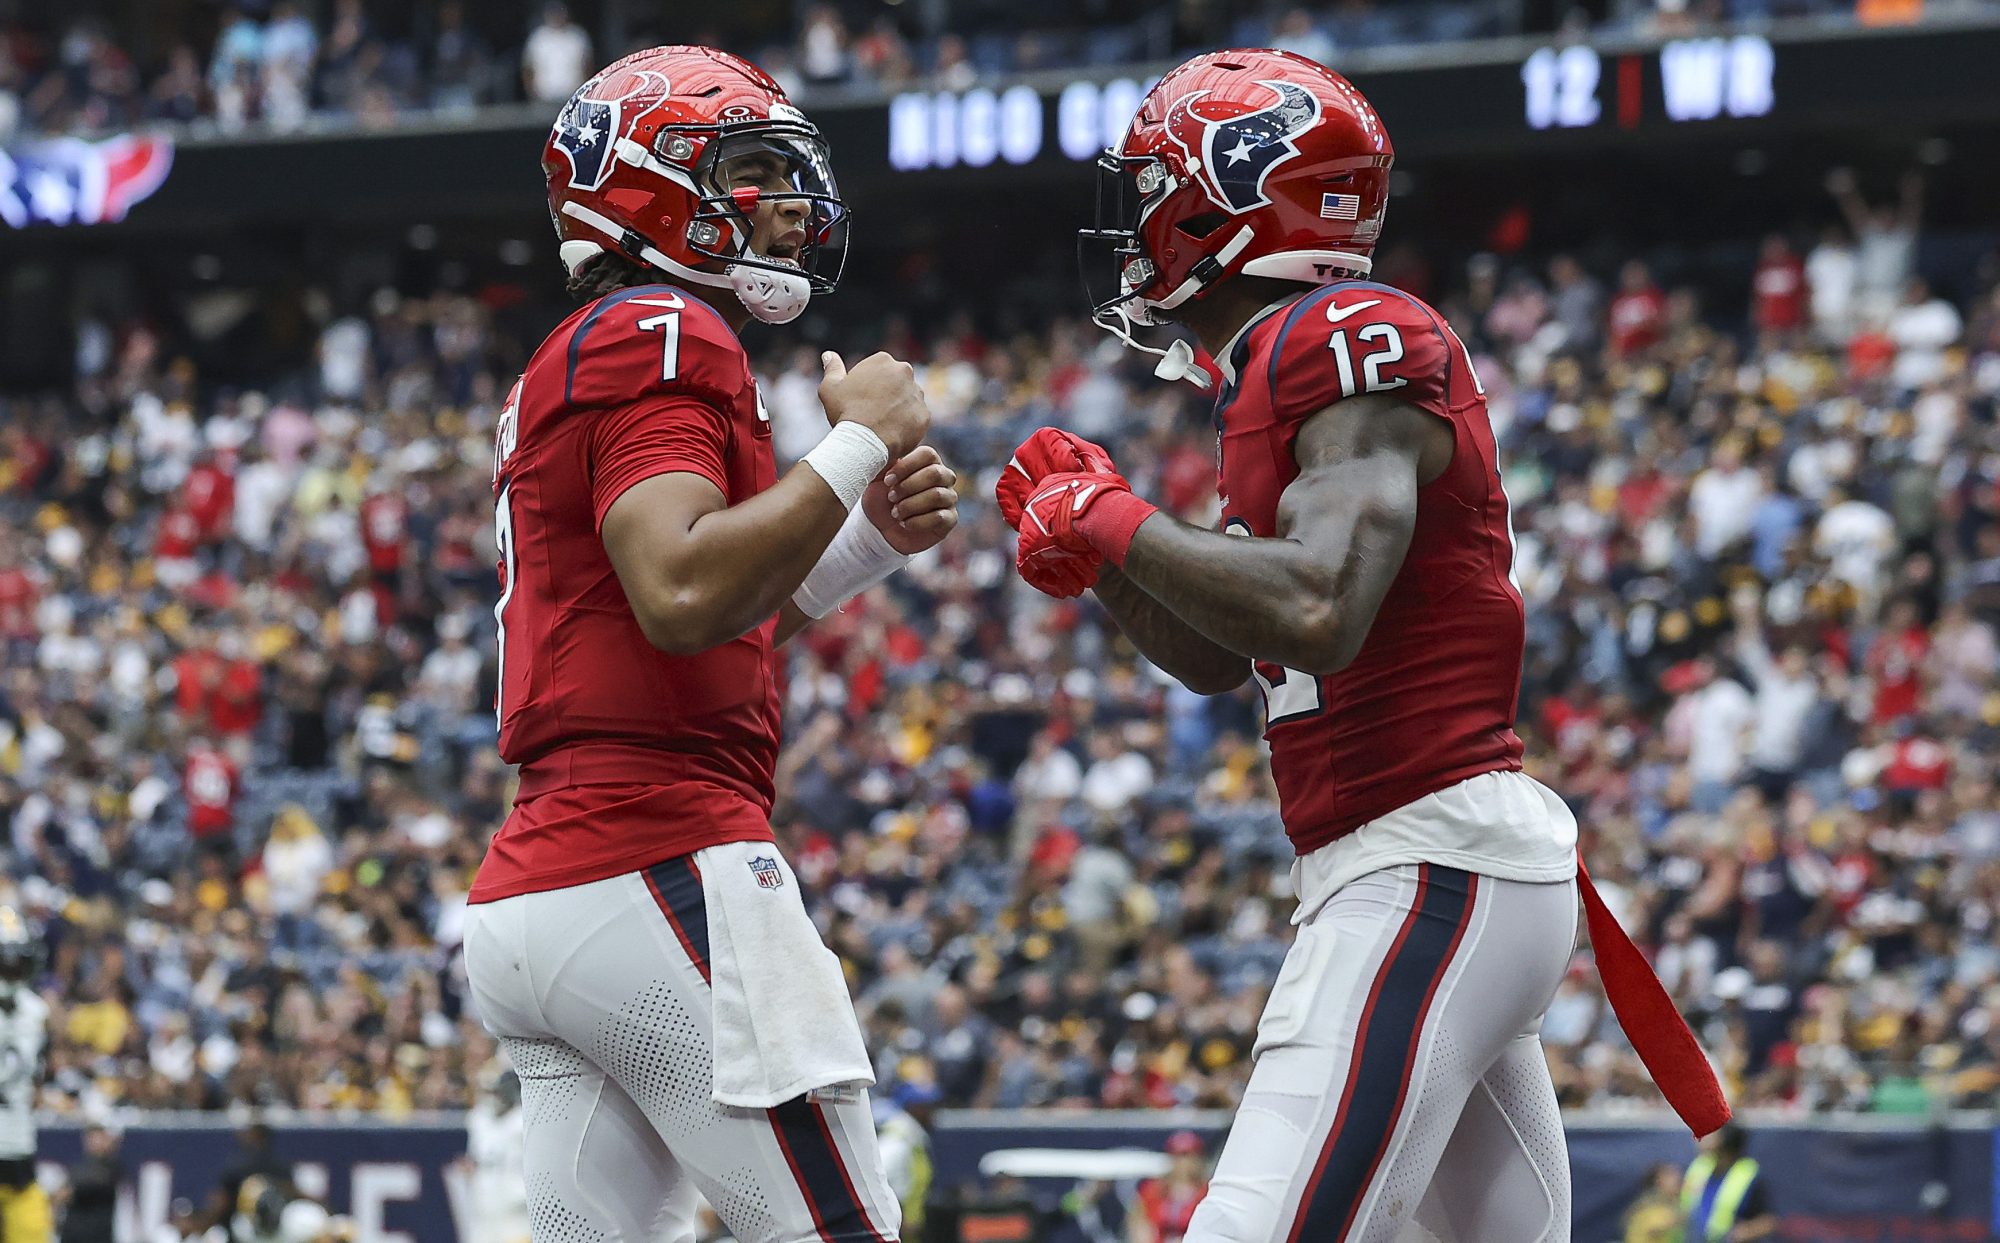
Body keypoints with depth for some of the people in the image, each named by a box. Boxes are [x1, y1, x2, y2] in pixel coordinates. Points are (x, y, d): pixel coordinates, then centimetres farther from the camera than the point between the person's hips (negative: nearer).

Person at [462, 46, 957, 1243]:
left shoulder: (570, 364, 24)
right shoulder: (662, 338, -7)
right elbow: (681, 600, -22)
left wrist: (873, 538, 15)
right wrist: (860, 444, -12)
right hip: (663, 864, -10)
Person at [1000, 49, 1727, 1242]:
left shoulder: (1355, 341, -12)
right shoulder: (1283, 367, 18)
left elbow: (1316, 614, -27)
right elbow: (1222, 659, 26)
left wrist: (1114, 526, -13)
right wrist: (1093, 546, 9)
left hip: (1427, 872, -11)